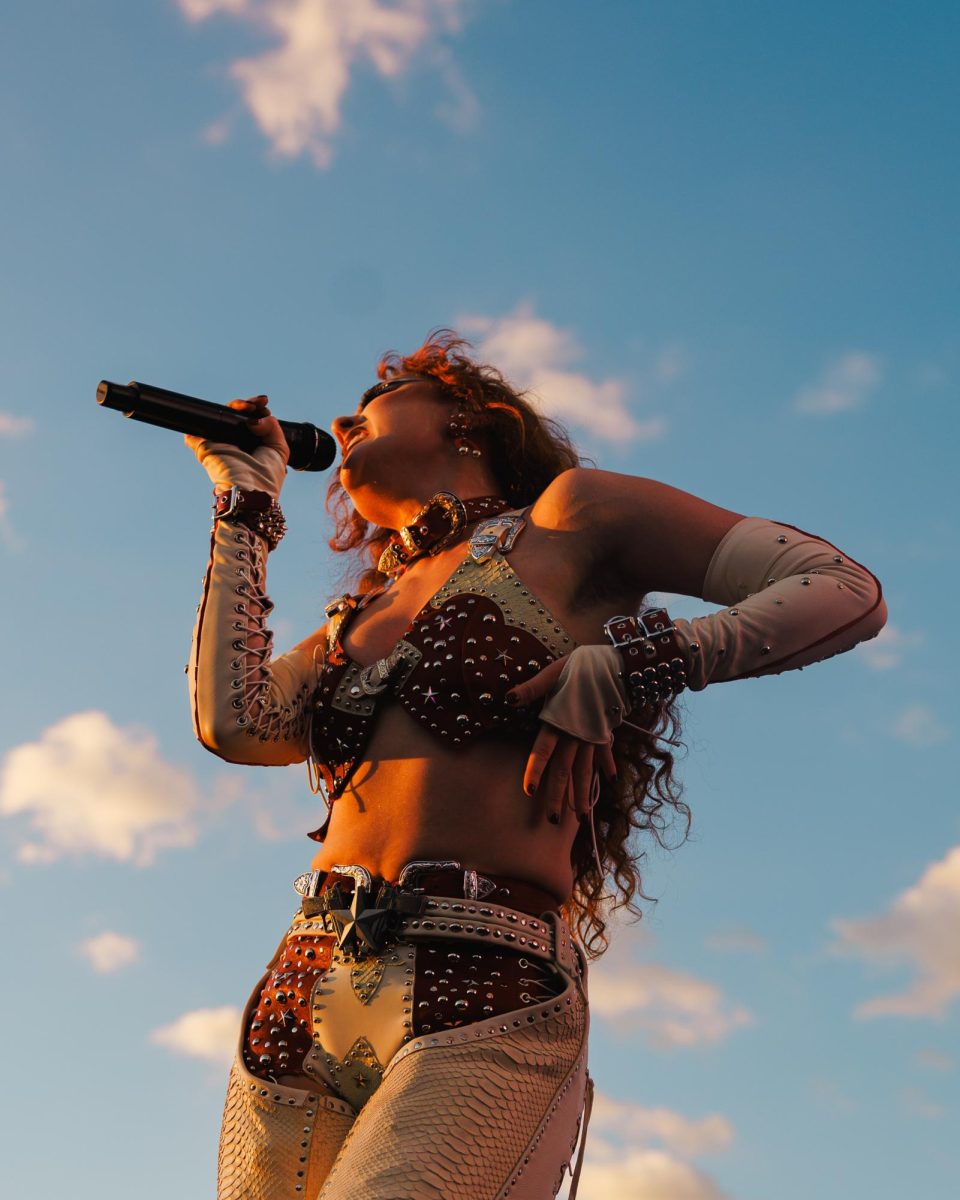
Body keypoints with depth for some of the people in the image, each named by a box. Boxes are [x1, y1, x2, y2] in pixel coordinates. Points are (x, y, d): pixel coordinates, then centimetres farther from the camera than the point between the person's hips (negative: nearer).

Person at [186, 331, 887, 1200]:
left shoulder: (567, 518, 10)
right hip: (304, 995, 6)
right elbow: (233, 723, 5)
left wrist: (619, 670, -8)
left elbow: (849, 593, 3)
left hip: (485, 998, -6)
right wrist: (247, 498, 17)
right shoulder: (357, 617, 25)